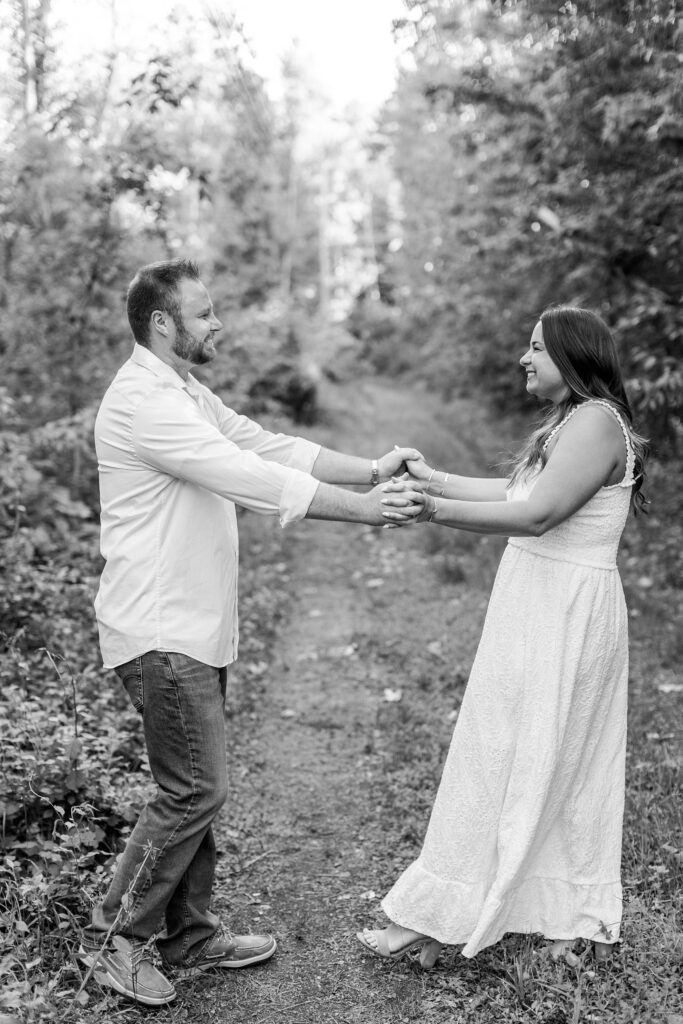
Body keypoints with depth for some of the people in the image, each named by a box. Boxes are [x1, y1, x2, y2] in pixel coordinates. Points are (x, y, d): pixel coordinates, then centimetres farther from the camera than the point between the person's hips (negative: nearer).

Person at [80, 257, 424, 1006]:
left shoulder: (187, 394, 15)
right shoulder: (143, 402, -19)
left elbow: (269, 447, 11)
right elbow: (255, 479, -24)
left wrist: (370, 470, 1)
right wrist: (367, 512, -20)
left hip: (192, 628, 10)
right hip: (161, 633, -10)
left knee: (196, 788, 15)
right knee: (194, 790, -3)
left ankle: (190, 936, 29)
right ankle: (114, 935, 15)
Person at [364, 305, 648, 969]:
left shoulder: (596, 421, -16)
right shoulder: (571, 423, 16)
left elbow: (537, 514, -26)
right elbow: (514, 491, 19)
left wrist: (434, 510, -28)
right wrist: (433, 478, 16)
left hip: (562, 614, -10)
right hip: (550, 607, 10)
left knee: (502, 761, -2)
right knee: (568, 765, 15)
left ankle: (437, 919, 9)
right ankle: (583, 920, 28)